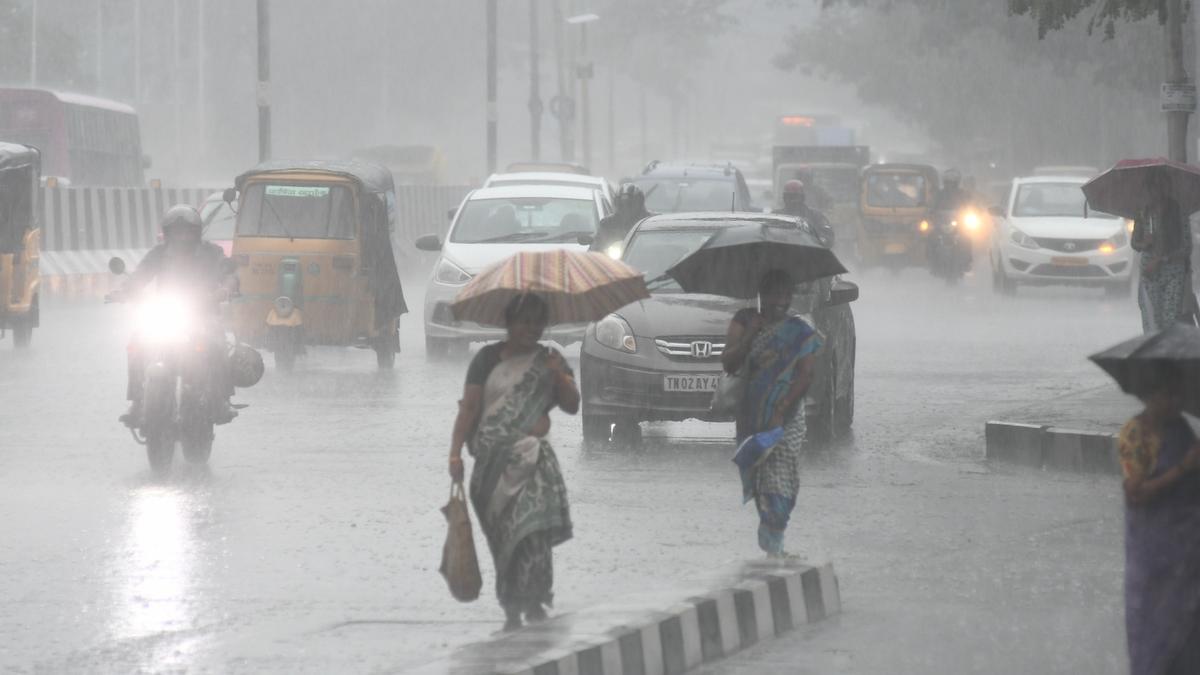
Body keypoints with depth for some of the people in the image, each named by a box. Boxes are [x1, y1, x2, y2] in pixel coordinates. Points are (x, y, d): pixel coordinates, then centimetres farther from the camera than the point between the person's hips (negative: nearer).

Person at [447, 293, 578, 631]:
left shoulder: (549, 360, 11)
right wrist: (456, 452, -6)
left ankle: (533, 603, -17)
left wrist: (560, 376, -11)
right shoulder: (488, 358, 7)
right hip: (492, 461, 1)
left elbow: (571, 407, 7)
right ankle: (512, 609, 9)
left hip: (530, 460, -1)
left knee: (532, 526, -17)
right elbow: (469, 407, 2)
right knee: (502, 533, 2)